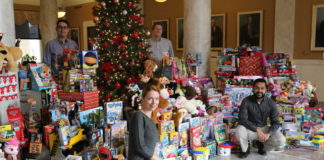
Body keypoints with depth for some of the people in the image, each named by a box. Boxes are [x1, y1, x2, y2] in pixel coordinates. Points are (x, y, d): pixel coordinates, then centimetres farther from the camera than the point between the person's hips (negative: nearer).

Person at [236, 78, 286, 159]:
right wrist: (257, 130, -33)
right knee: (240, 129, -35)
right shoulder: (246, 101, -17)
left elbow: (276, 122, -10)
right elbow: (242, 119, -24)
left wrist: (268, 134, -29)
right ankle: (245, 149, -3)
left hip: (264, 128, 2)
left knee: (281, 141, -22)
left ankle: (261, 144, 11)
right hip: (250, 129, -2)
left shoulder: (271, 103, -11)